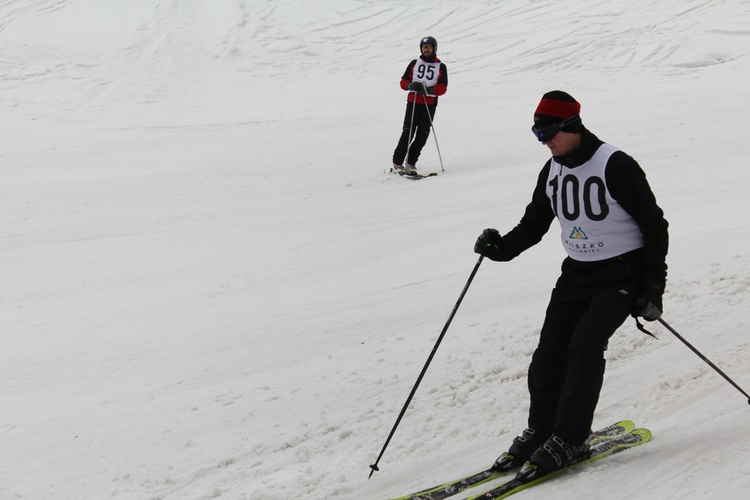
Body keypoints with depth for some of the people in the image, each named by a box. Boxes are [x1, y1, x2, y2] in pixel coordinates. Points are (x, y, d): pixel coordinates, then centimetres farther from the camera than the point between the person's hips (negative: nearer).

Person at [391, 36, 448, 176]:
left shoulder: (441, 67, 10)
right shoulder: (414, 63, 14)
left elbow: (443, 88, 0)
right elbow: (403, 82, 11)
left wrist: (428, 90, -17)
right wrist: (411, 85, -12)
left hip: (430, 105, 0)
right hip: (413, 102, 0)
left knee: (422, 135, -4)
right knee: (408, 132, -9)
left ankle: (410, 164, 3)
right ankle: (397, 163, -8)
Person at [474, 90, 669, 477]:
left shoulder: (616, 166, -17)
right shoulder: (552, 172, 3)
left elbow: (655, 226, -12)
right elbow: (534, 224, 12)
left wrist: (653, 288, -15)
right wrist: (503, 248, -9)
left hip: (623, 274, -6)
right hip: (577, 273, 6)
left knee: (585, 346, -18)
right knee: (549, 352, -3)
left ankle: (568, 439, -10)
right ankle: (540, 431, 12)